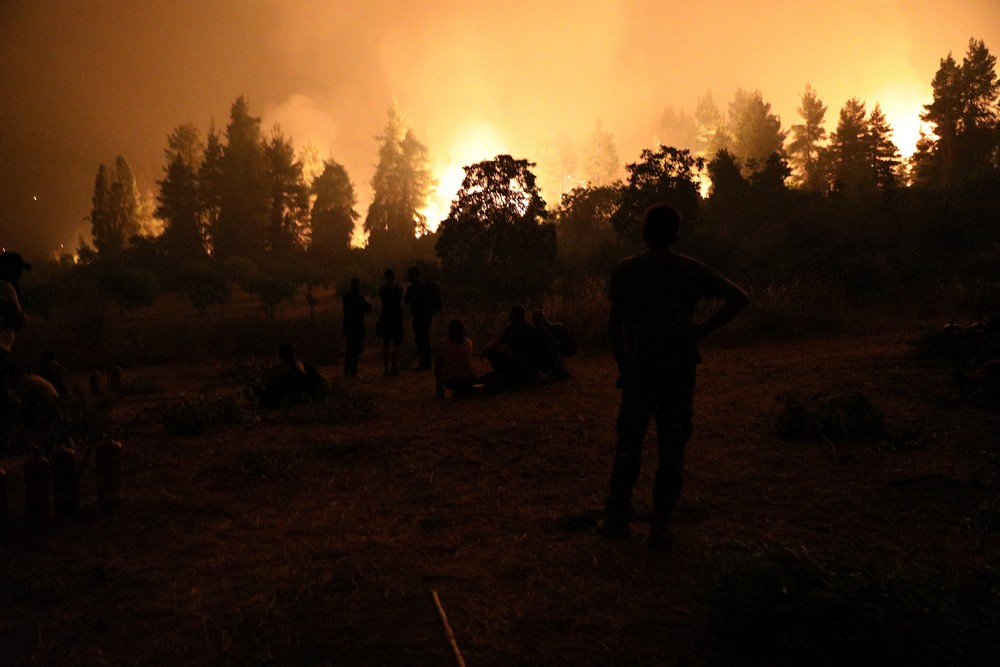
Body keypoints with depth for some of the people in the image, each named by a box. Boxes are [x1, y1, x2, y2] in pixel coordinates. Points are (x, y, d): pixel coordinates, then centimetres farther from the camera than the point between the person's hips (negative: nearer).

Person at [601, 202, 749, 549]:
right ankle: (660, 527, 7)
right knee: (671, 450, 6)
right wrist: (703, 329, -2)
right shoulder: (690, 270, 2)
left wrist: (621, 367, 10)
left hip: (638, 372, 0)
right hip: (680, 373, 0)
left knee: (628, 446, 10)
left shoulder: (625, 270, 0)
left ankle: (617, 519, 13)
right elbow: (739, 298, -3)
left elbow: (614, 323, 1)